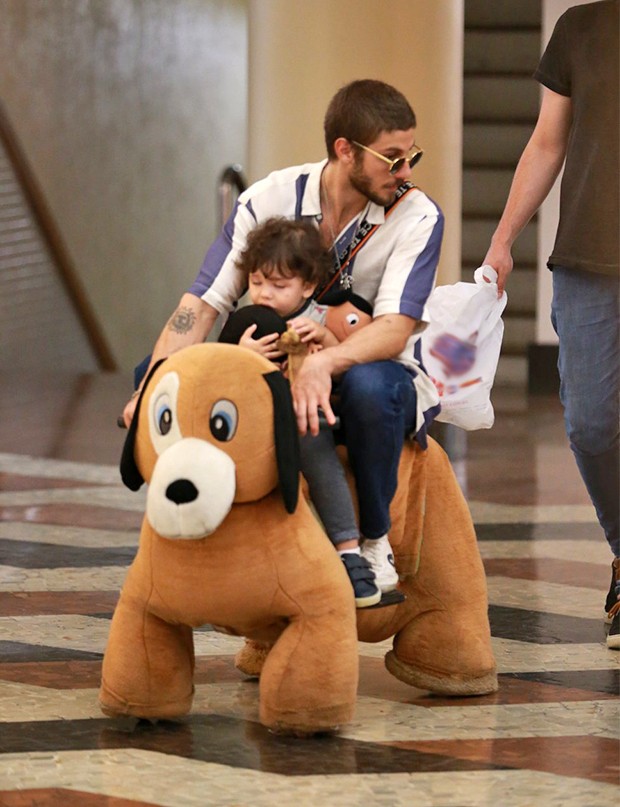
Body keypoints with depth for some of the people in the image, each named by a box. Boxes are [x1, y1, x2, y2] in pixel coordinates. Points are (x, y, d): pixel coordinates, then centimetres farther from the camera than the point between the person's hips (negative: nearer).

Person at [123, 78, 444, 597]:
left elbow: (395, 329, -25)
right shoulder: (269, 200, -7)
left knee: (368, 383, -40)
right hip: (281, 375, 3)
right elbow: (202, 303, -11)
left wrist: (324, 363, -46)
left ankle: (373, 540, -16)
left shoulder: (417, 217, -13)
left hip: (381, 377, -3)